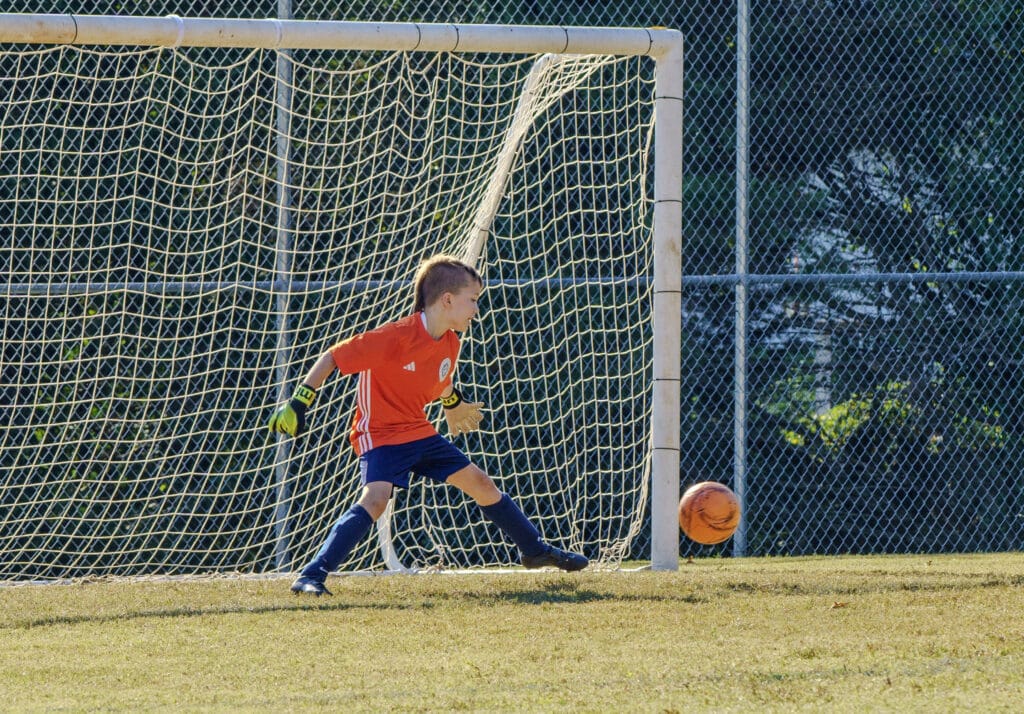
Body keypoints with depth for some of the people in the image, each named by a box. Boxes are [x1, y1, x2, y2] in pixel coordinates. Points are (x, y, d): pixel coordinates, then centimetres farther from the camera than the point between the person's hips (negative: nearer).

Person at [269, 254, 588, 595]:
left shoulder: (449, 343, -1)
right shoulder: (395, 337, -26)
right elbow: (332, 357, -22)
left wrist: (454, 405, 42)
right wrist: (298, 403, -25)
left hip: (419, 432, 8)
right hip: (381, 435, -8)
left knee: (480, 483, 12)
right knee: (376, 497, -30)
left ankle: (535, 550, 32)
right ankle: (311, 576, -32)